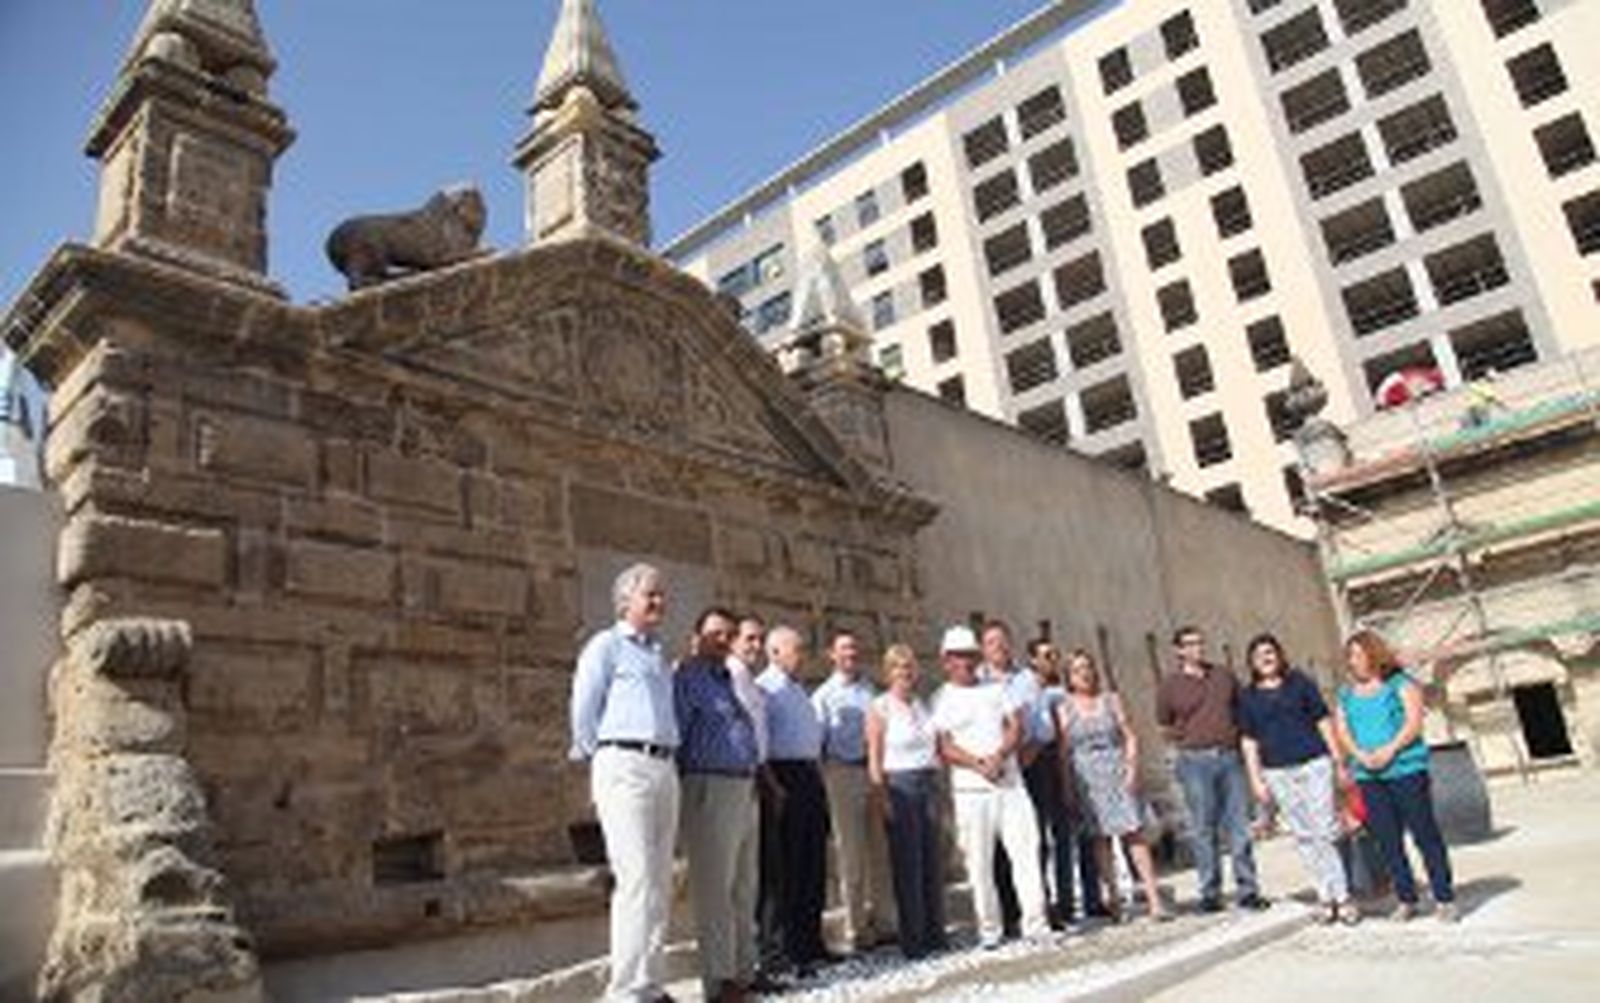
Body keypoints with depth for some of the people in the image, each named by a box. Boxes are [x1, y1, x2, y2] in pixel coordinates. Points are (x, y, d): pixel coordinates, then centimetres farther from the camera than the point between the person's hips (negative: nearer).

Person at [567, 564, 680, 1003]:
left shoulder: (660, 654, 22)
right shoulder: (606, 645, 2)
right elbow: (583, 713, -1)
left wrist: (667, 757, 13)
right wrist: (602, 761, 2)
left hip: (665, 768, 7)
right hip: (624, 765, -7)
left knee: (661, 884, 8)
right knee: (637, 879, -12)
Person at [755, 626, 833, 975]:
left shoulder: (799, 691, 20)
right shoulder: (763, 688, -8)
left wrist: (817, 782, 17)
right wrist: (773, 786, -21)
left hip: (810, 778, 9)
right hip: (783, 777, -9)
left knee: (814, 867, 12)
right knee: (783, 870, -3)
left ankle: (810, 942, 22)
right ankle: (785, 949, 5)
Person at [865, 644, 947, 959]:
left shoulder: (922, 705, 13)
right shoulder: (880, 708, -4)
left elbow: (937, 746, 16)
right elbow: (874, 759, -6)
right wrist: (883, 797, -12)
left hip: (929, 782, 5)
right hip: (900, 784, -5)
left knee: (933, 861, 8)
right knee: (907, 865, -1)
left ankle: (934, 933, 19)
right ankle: (912, 939, 8)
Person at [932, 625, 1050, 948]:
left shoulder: (995, 690, 15)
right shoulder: (941, 700, 4)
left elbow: (1016, 727, 6)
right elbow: (944, 747, -4)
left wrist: (998, 756, -12)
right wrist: (977, 763, -17)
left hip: (1010, 783, 3)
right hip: (970, 789, -3)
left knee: (1026, 851, -2)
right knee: (979, 862, 1)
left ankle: (1035, 923, 5)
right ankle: (988, 928, 11)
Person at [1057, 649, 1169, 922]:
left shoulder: (1110, 701, 9)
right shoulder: (1064, 709, 5)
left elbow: (1130, 737, 7)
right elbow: (1063, 751, 3)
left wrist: (1132, 769, -5)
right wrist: (1067, 787, -3)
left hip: (1117, 774, 0)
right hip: (1086, 779, 0)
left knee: (1134, 835, -5)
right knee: (1100, 838, 3)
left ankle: (1154, 900, -3)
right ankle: (1112, 897, 13)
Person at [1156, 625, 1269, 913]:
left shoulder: (1224, 676, 11)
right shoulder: (1170, 685, 2)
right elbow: (1163, 725, 9)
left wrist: (1235, 733, 7)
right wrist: (1189, 741, 1)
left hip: (1230, 757, 3)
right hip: (1196, 762, -3)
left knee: (1239, 826, 4)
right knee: (1204, 830, 0)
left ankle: (1248, 891, 12)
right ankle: (1210, 894, 8)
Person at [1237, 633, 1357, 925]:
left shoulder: (1299, 683, 4)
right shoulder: (1248, 697, 6)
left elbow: (1323, 722, 6)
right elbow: (1249, 742, 8)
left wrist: (1339, 762, 3)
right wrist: (1256, 780, 2)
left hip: (1314, 763, -1)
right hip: (1277, 772, 1)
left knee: (1326, 830, -3)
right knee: (1304, 836, 5)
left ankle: (1342, 895, 5)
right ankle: (1325, 894, 13)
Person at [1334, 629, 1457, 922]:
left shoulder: (1400, 683, 2)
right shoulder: (1347, 694, 15)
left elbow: (1414, 722, -7)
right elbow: (1341, 731, 8)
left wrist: (1389, 750, -17)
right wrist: (1361, 754, -9)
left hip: (1406, 769, -4)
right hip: (1369, 776, 4)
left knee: (1425, 835, -1)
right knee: (1388, 842, 6)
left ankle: (1444, 899, 8)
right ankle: (1406, 900, 15)